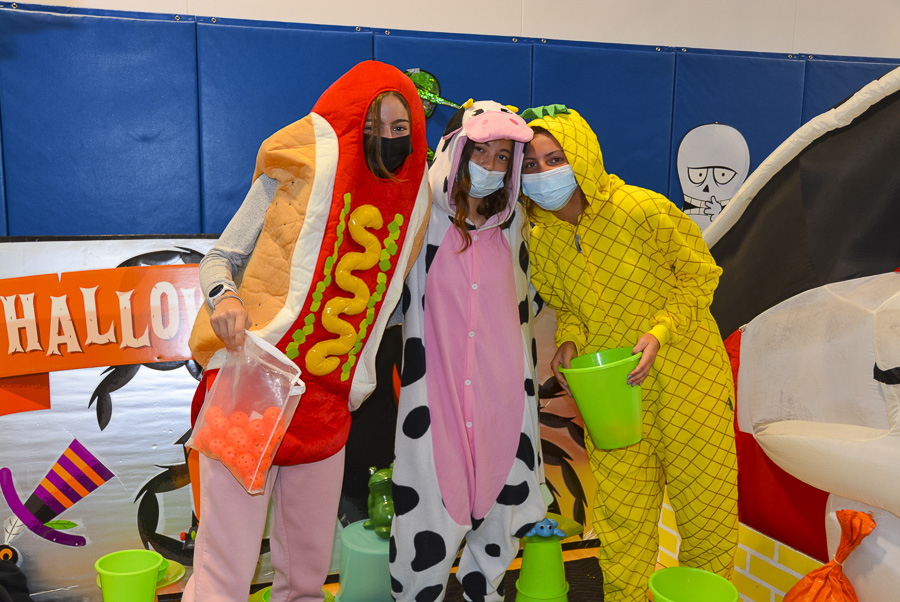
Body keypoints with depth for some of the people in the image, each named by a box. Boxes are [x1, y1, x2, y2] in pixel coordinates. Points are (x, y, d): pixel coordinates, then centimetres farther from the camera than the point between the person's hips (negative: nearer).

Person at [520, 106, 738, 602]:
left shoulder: (641, 209, -17)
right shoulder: (541, 240, -4)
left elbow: (699, 272, -8)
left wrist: (660, 332, -20)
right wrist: (568, 343, -10)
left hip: (685, 372, -2)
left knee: (706, 499, 10)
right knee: (620, 514, 9)